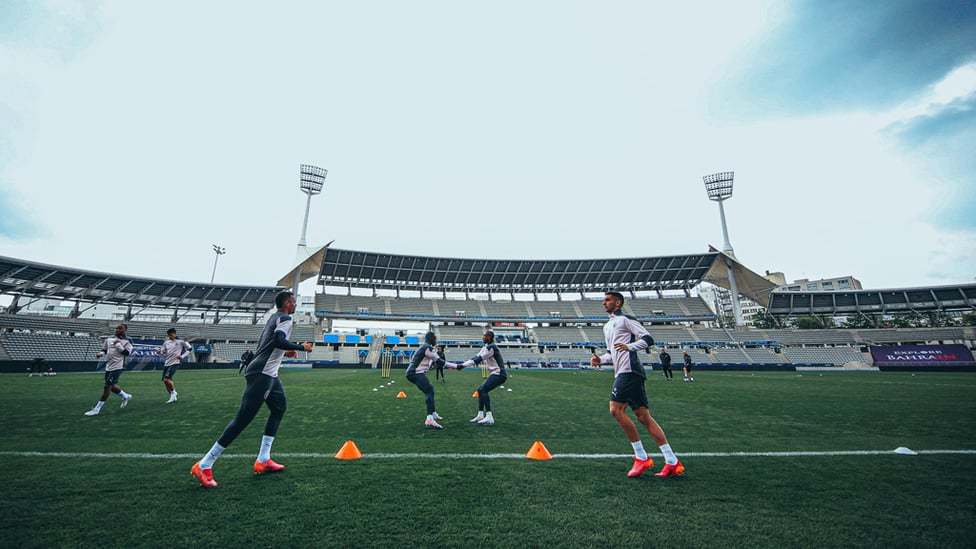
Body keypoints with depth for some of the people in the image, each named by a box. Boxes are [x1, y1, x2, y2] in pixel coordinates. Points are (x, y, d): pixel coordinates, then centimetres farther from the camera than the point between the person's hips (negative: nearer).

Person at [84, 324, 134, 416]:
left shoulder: (127, 341, -8)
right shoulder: (109, 339, 11)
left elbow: (127, 353, -16)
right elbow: (104, 349, 21)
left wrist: (118, 345, -19)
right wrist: (101, 353, -1)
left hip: (117, 367, -7)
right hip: (108, 366, 7)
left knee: (107, 386, -7)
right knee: (112, 386, 15)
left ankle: (96, 409, 3)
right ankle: (126, 396, 38)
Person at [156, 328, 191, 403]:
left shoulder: (180, 341, -4)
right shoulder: (166, 342, 12)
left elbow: (189, 348, 1)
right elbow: (163, 352, 15)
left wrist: (182, 356, -8)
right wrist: (159, 352, -7)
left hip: (175, 363, -7)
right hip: (167, 363, 7)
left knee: (166, 379, -20)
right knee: (165, 381, 7)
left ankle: (173, 392, 4)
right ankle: (173, 397, 21)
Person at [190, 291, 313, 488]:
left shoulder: (274, 318, 18)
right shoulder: (285, 318, -11)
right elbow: (279, 340, -27)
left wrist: (284, 352, 22)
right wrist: (301, 347, -15)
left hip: (268, 375, 11)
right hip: (262, 375, -11)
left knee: (279, 409, 16)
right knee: (243, 419, -6)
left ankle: (263, 460, 20)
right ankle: (204, 465, 4)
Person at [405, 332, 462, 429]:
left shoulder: (424, 347, 19)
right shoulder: (428, 348, -12)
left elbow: (433, 362, 23)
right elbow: (439, 362, -12)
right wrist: (456, 366, -8)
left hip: (411, 373, 11)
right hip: (416, 373, -11)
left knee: (430, 389, 25)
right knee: (429, 393, -19)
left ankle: (433, 413, 34)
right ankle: (430, 419, -32)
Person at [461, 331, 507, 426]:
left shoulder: (491, 347, -15)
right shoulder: (486, 347, 16)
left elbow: (479, 359, -17)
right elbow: (476, 358, 13)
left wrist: (463, 365, -14)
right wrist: (462, 365, 5)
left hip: (498, 374, -10)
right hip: (495, 374, 10)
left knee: (483, 390, -19)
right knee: (480, 390, 10)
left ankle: (489, 418, -21)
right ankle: (480, 415, 13)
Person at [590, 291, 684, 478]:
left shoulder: (625, 319, -3)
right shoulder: (607, 326, 24)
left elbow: (648, 339, -10)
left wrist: (629, 347, -25)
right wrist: (601, 359, 13)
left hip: (629, 370, -9)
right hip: (623, 372, 9)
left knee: (616, 409, -13)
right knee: (643, 416, 6)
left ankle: (641, 457, -3)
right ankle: (672, 462, 9)